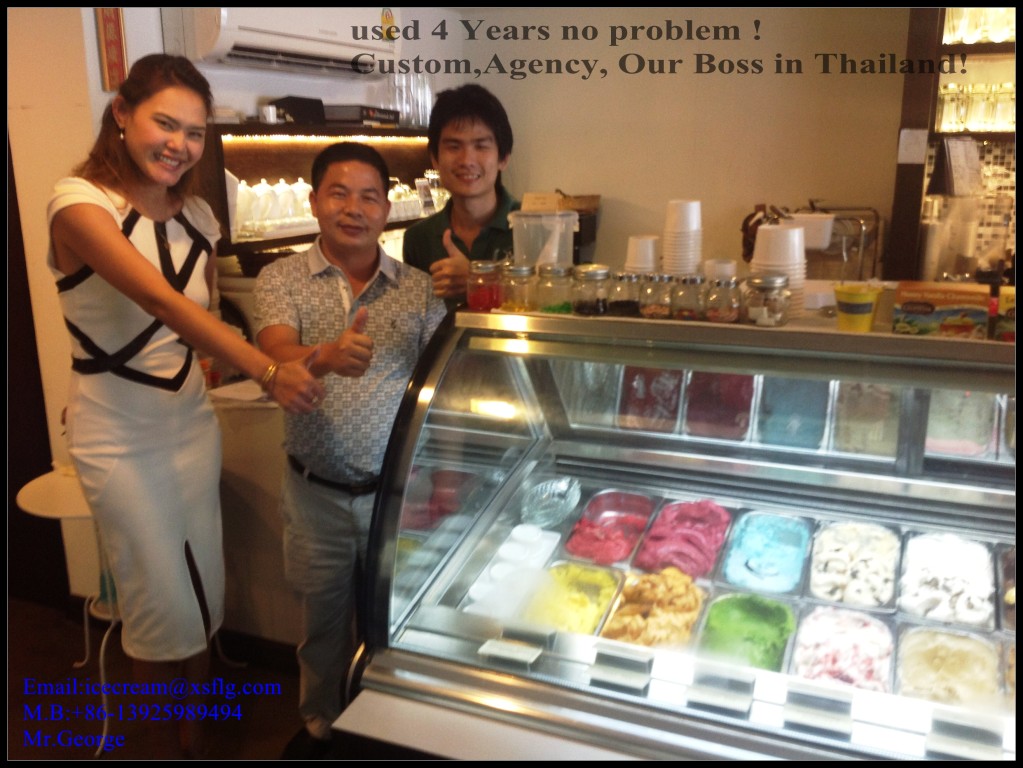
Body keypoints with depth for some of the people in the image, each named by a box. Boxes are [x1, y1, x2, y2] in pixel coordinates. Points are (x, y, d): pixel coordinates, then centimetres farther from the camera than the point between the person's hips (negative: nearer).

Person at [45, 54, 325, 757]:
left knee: (204, 587, 13)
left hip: (192, 420, 5)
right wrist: (268, 372, -40)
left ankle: (197, 731, 36)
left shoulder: (197, 216, 3)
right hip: (120, 433, -5)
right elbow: (164, 303, -31)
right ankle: (166, 738, 31)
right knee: (164, 600, 4)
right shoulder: (80, 203, -17)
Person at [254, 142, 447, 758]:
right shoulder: (283, 278, -2)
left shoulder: (418, 287, 0)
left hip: (395, 491, 1)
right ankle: (321, 724, 44)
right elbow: (276, 352, -22)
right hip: (317, 492, 0)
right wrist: (325, 356, -41)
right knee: (324, 619, 18)